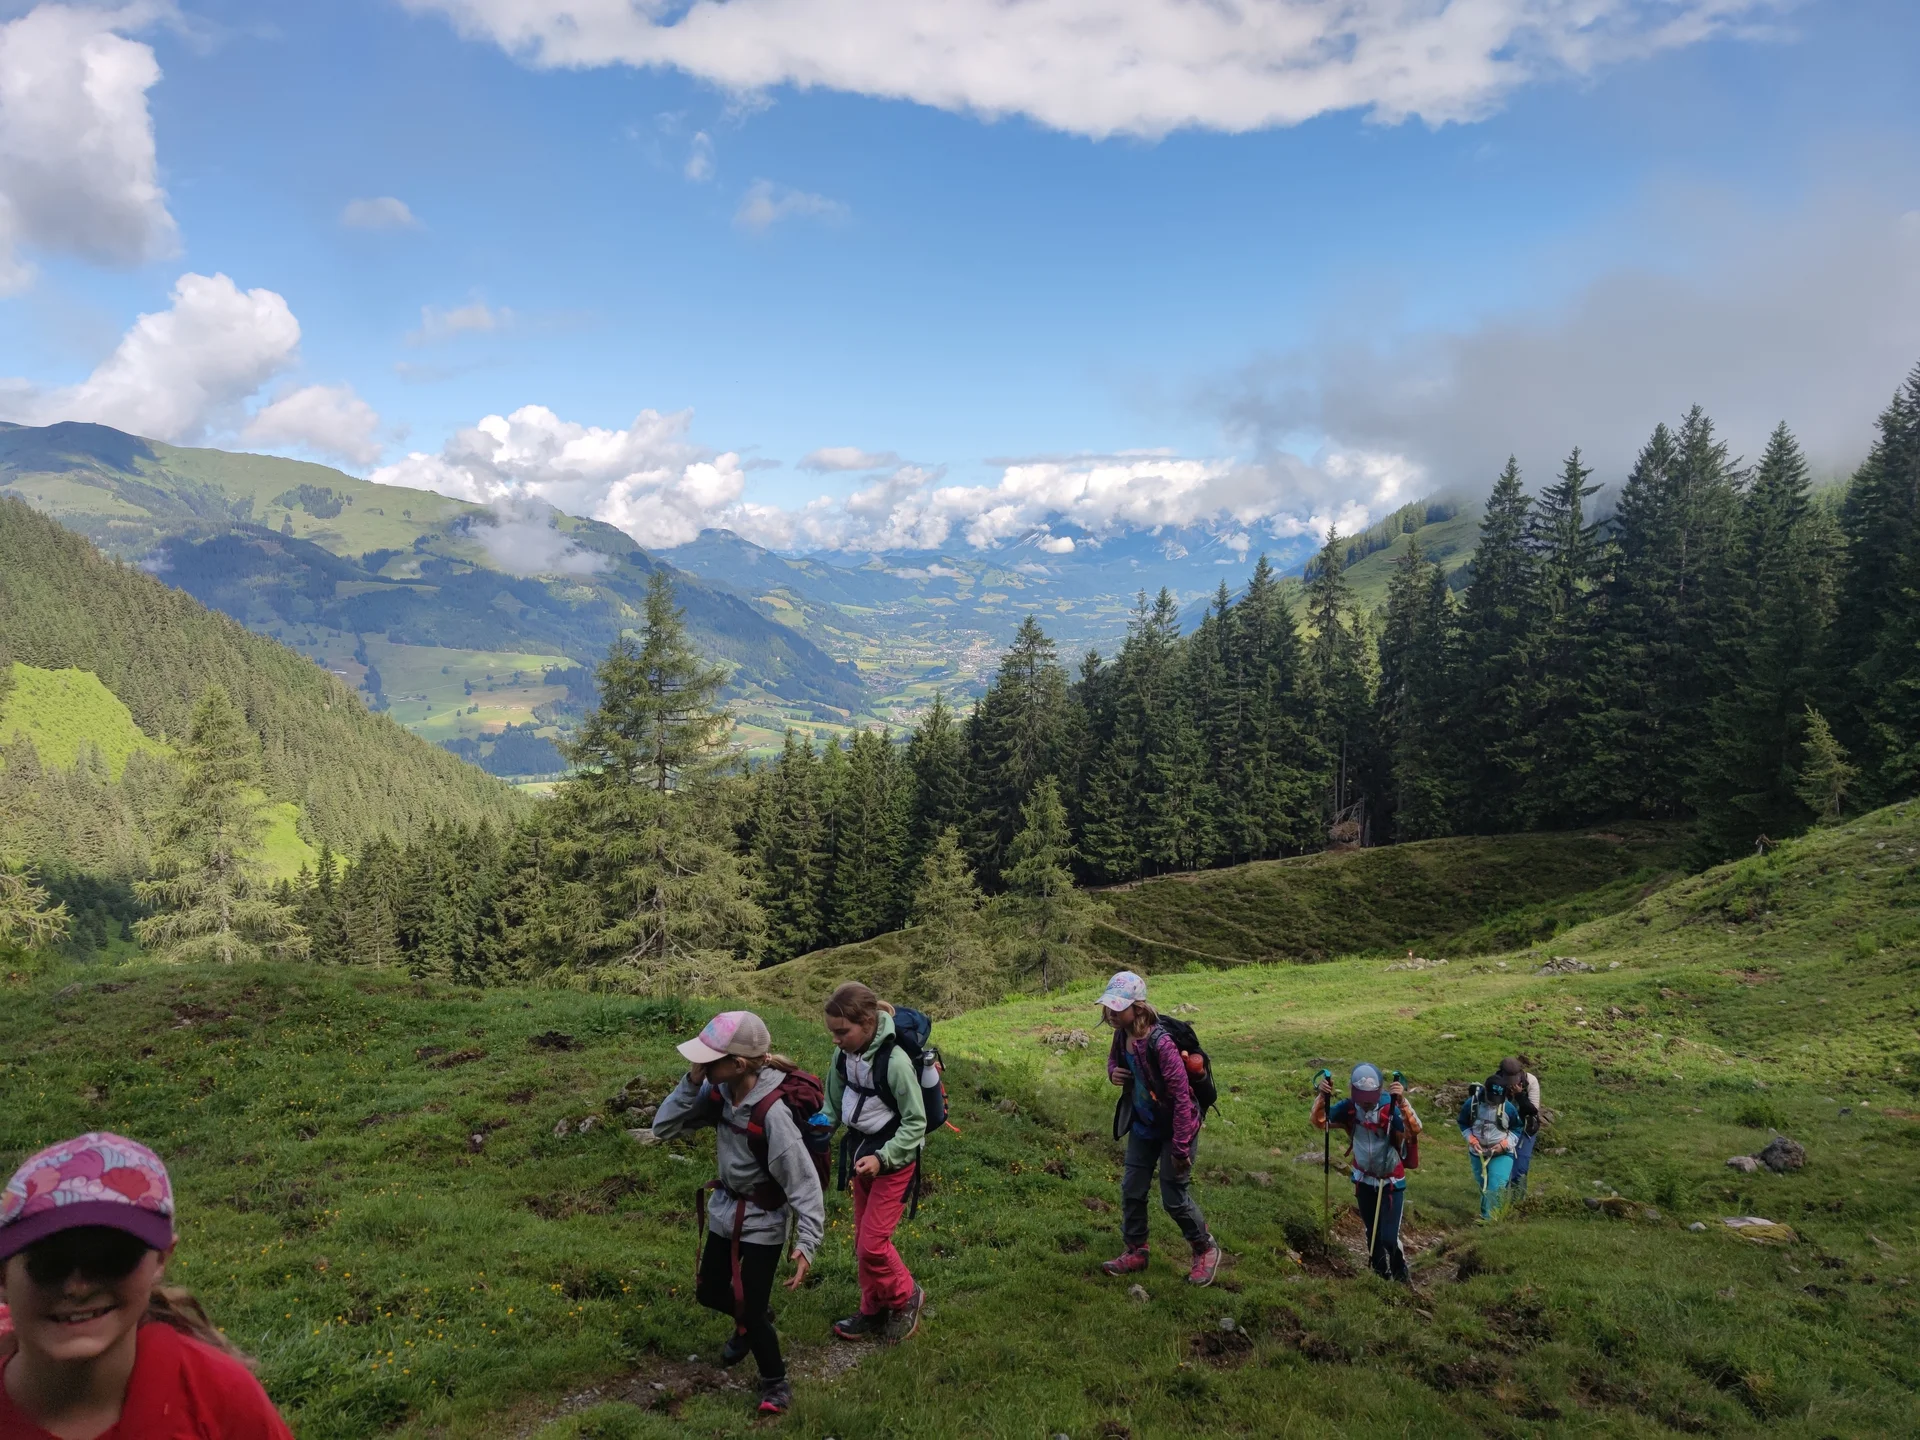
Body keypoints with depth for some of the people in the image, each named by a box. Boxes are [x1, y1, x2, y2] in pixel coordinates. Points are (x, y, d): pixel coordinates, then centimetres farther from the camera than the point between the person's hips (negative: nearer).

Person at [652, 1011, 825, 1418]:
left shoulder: (772, 1113, -32)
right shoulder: (718, 1093, -13)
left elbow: (804, 1181, -27)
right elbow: (663, 1127, -11)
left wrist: (808, 1241, -31)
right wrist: (691, 1082, -24)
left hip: (763, 1220, -7)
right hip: (724, 1209, 7)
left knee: (750, 1309, -1)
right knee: (709, 1293, 20)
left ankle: (775, 1382, 26)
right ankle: (752, 1320, 53)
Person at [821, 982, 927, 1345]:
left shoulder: (895, 1062, -27)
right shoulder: (844, 1057, -7)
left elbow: (916, 1122, -18)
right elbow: (834, 1106, 7)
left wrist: (882, 1158, -26)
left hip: (893, 1159, -7)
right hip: (860, 1152, 7)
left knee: (873, 1242, -4)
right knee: (863, 1240, 16)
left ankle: (907, 1297, 21)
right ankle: (873, 1310, 33)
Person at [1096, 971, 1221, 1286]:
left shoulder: (1160, 1042, -33)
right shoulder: (1122, 1035, -9)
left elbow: (1181, 1095, -29)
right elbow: (1113, 1057, 16)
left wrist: (1180, 1147, -25)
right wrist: (1113, 1071, -10)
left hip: (1175, 1127, -7)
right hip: (1143, 1125, 7)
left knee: (1174, 1198, 4)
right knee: (1131, 1190, 12)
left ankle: (1206, 1250, 29)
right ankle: (1136, 1251, 31)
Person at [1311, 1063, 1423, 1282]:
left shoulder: (1390, 1107, -26)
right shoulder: (1348, 1108, -15)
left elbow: (1414, 1130, -38)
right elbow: (1320, 1122, -18)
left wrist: (1403, 1101, -53)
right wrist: (1321, 1096, -34)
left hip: (1392, 1182, -4)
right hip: (1364, 1180, 4)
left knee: (1389, 1237, -6)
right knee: (1372, 1233, 18)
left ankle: (1401, 1274, 25)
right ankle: (1381, 1275, 41)